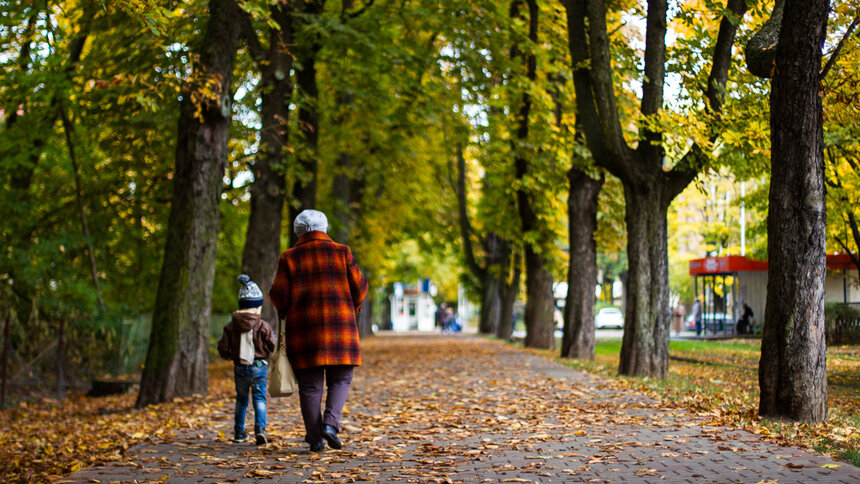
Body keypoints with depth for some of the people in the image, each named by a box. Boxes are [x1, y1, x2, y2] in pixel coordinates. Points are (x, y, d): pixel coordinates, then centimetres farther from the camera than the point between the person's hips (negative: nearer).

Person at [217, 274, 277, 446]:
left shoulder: (231, 326, -1)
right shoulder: (263, 326, -9)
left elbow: (223, 349, 2)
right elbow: (273, 346, -6)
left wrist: (231, 356, 22)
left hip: (239, 367, 3)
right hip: (259, 367, -3)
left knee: (241, 398, 17)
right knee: (259, 398, 3)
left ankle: (239, 431, 23)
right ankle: (260, 428, -15)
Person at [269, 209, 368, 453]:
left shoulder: (289, 258, 3)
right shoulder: (341, 252, 3)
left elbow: (278, 296, 0)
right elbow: (359, 287, 3)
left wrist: (286, 313, 20)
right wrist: (352, 308, 21)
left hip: (303, 328, 1)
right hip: (339, 324, 0)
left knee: (310, 384, 6)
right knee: (340, 379, 10)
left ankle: (315, 439, 5)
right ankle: (331, 423, -11)